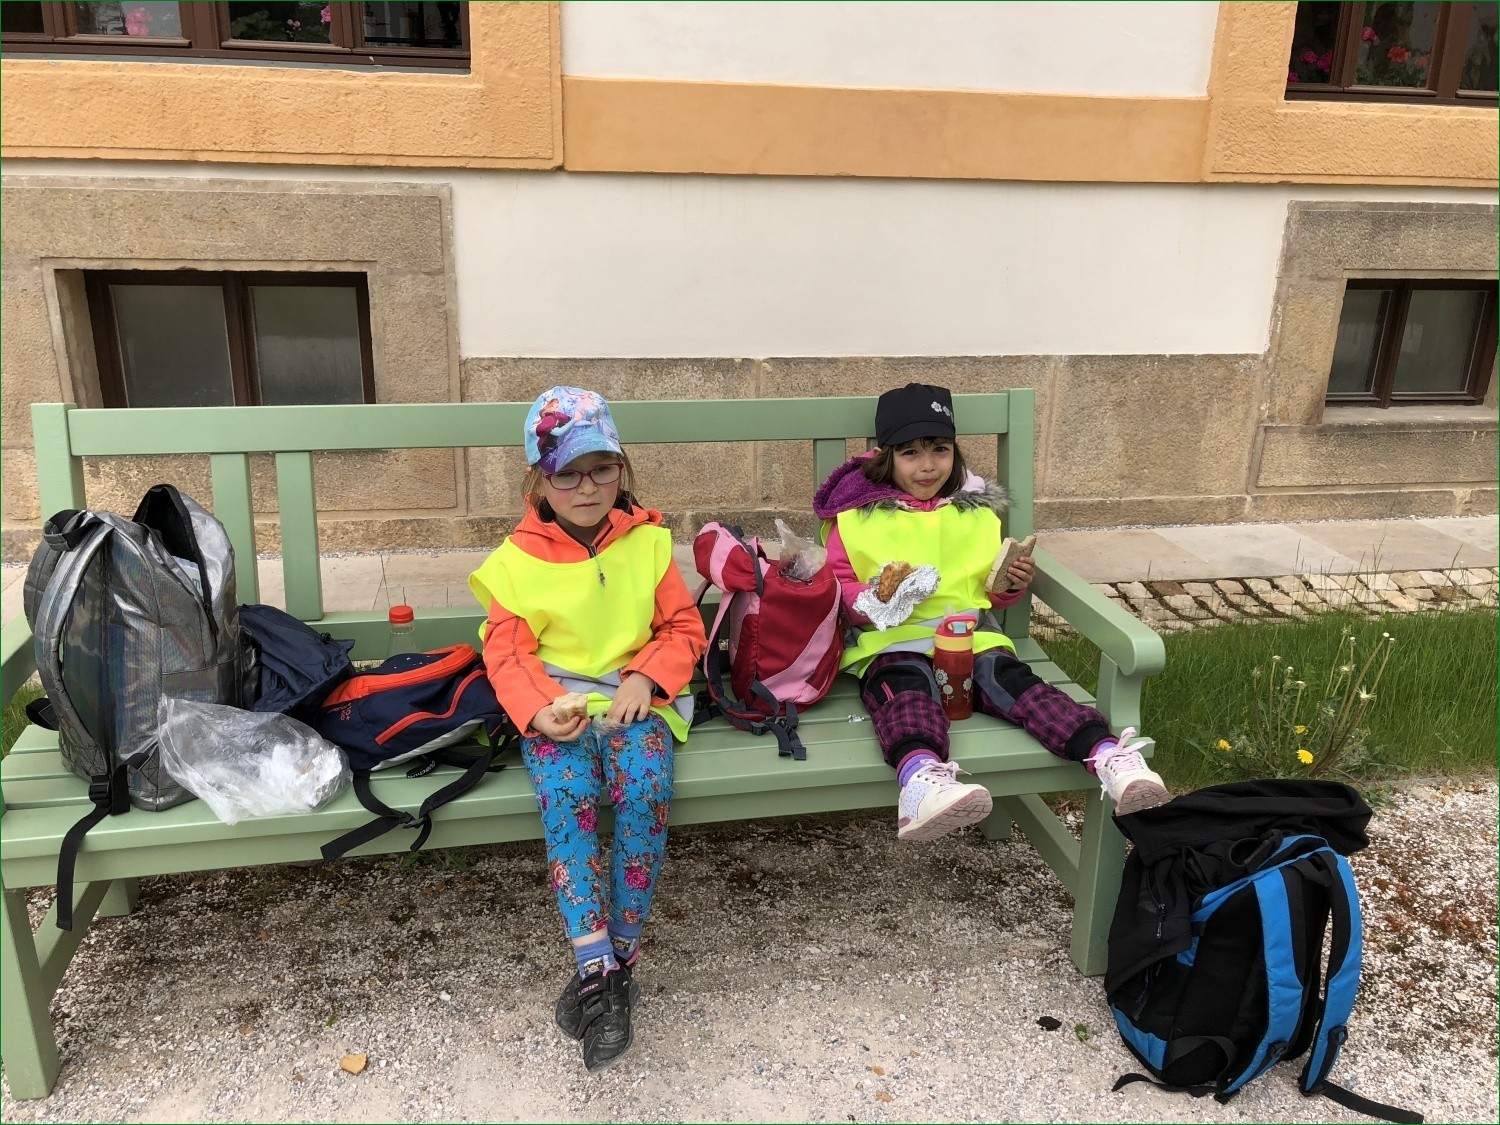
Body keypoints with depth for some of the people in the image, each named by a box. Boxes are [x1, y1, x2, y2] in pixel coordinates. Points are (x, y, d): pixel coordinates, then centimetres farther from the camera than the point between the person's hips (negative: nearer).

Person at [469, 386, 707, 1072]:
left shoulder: (648, 543, 5)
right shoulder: (517, 562, 3)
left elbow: (684, 629, 6)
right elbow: (507, 652, 2)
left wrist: (644, 679, -12)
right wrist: (537, 709, -17)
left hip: (635, 699, 0)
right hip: (557, 708, 0)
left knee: (644, 787, -30)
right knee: (566, 793, -31)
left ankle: (616, 958, -15)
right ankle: (598, 970, -26)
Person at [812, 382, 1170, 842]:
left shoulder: (977, 511, 19)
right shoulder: (857, 514, 9)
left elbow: (990, 593, 27)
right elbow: (836, 586, 7)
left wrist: (1012, 585, 3)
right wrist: (870, 600, -15)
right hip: (891, 640, -3)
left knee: (1009, 678, -28)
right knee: (908, 687, -36)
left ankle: (1108, 756, -45)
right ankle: (921, 780, -64)